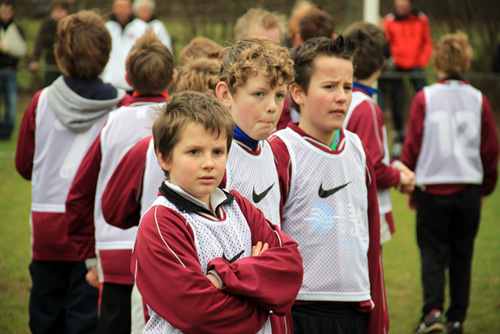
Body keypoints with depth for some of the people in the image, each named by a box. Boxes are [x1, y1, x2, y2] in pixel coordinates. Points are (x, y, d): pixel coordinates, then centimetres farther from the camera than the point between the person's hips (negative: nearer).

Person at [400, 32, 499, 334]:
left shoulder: (425, 99, -6)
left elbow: (412, 147, -3)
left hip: (431, 187, -2)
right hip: (468, 188, 2)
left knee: (432, 252, 5)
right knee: (462, 255, 13)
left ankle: (433, 310, -14)